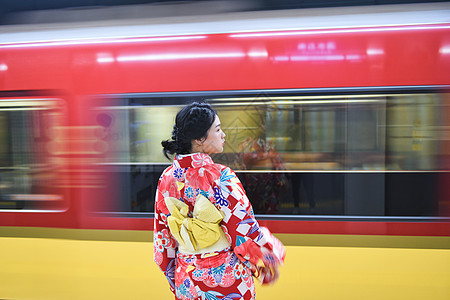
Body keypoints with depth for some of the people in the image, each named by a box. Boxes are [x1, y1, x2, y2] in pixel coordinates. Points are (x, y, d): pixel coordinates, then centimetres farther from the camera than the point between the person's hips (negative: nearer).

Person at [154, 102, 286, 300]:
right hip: (226, 282, -5)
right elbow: (246, 233, -19)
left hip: (186, 280, 5)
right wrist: (273, 255, 0)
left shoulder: (166, 178, -5)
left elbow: (163, 236, 5)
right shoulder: (221, 177, -23)